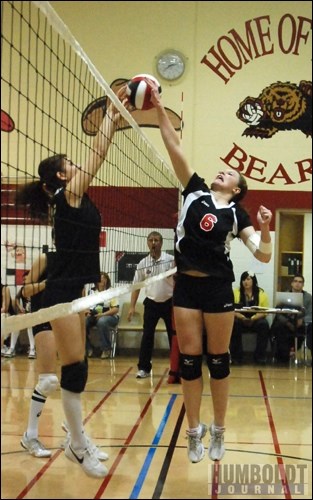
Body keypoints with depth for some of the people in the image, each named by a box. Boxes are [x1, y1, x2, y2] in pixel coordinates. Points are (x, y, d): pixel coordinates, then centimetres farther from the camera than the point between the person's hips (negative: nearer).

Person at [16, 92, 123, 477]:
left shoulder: (73, 199, 15)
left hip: (72, 292, 10)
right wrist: (110, 116, -2)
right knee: (74, 368, -6)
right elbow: (97, 154, -6)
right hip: (62, 292, -10)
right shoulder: (69, 194, -8)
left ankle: (77, 439, 20)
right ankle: (78, 446, 3)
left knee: (73, 366, 12)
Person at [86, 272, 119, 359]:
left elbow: (116, 309, -8)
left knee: (101, 321, -39)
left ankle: (106, 349, -24)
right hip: (94, 316, 4)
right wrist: (87, 312, -11)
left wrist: (103, 314, -20)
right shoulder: (92, 292, 12)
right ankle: (88, 348, -12)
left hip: (109, 316, -4)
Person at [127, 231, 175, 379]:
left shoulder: (171, 260, -8)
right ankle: (144, 368, 8)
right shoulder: (142, 264, 0)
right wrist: (132, 306, 0)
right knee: (147, 336, 1)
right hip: (151, 303, 2)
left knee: (174, 335, 4)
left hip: (169, 303, -2)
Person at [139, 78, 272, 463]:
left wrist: (264, 228, -22)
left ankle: (218, 432, 21)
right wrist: (159, 109, -5)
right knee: (189, 359, 5)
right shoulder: (195, 191, 6)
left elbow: (263, 256, -5)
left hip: (218, 287, -2)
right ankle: (194, 432, 17)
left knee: (218, 360, 6)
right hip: (186, 286, 2)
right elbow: (174, 147, 0)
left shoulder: (236, 213, 2)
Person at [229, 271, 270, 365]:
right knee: (234, 324, -34)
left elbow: (265, 311, -5)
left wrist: (253, 318, -22)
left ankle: (260, 356, -20)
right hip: (240, 320, 0)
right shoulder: (236, 292, 3)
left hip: (256, 320, 0)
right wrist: (242, 317, -25)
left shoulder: (262, 293, 3)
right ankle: (236, 356, -23)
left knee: (264, 324, -32)